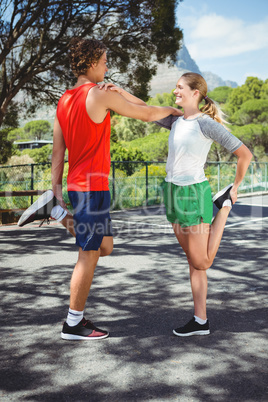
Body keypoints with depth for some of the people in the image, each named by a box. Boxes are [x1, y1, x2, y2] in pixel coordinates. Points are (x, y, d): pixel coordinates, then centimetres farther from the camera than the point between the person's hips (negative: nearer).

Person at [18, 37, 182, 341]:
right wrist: (171, 110, 15)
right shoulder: (99, 94, -12)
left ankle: (53, 208, 13)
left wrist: (57, 192, 12)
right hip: (92, 186, -9)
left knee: (105, 247, 19)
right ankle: (74, 324, 11)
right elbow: (146, 114, -5)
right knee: (89, 255, 0)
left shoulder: (64, 101, 13)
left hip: (77, 185, 9)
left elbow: (57, 151, 11)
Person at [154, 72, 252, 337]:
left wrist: (235, 187, -3)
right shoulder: (177, 121, 9)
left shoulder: (207, 123, -12)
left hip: (193, 194, -7)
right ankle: (200, 321, 16)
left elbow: (245, 154, -11)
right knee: (193, 261, 9)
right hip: (174, 194, 7)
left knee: (201, 263, 3)